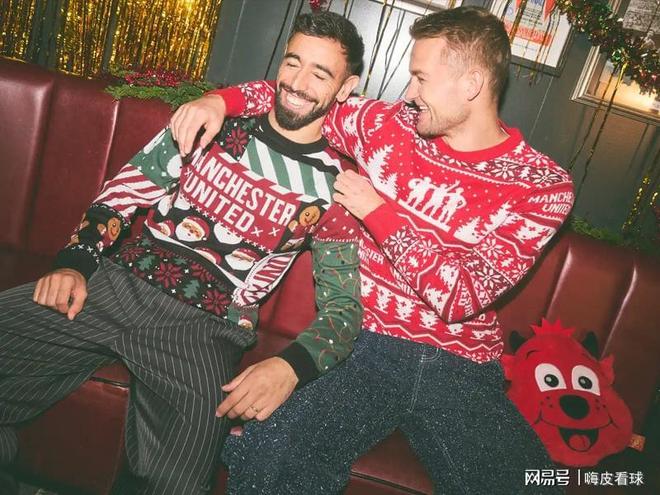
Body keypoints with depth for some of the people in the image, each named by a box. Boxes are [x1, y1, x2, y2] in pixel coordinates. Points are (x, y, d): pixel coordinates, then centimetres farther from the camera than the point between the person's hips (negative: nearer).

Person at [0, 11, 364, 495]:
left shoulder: (334, 187, 2)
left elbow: (343, 308, -1)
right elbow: (119, 196, 12)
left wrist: (291, 366, -19)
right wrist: (76, 263, -4)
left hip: (205, 329, -3)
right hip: (116, 285, 4)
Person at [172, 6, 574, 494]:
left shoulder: (543, 184, -4)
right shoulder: (391, 124, 5)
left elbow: (462, 297, -13)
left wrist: (377, 211, -10)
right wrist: (223, 98, 1)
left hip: (462, 367, 0)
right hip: (367, 343, 0)